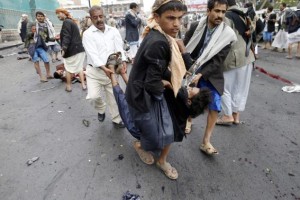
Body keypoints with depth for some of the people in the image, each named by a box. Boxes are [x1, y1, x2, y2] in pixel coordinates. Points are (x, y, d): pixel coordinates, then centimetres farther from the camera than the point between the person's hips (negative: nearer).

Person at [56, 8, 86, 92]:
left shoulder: (66, 22, -10)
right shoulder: (72, 21, 19)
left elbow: (66, 36, -23)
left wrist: (64, 48, -30)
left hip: (71, 49, -9)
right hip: (79, 48, 9)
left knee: (68, 68, 5)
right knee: (80, 67, 11)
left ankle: (68, 86, 13)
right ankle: (83, 85, 9)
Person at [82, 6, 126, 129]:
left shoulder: (113, 31, 5)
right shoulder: (88, 34, -5)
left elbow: (119, 48, -3)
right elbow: (92, 54, -16)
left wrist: (123, 63, -21)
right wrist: (104, 68, -29)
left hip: (111, 70, 3)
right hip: (95, 70, -2)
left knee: (113, 96, 10)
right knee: (93, 96, -15)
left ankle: (117, 120, 29)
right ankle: (101, 109, 21)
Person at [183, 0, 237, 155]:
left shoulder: (227, 34, -11)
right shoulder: (195, 27, -7)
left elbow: (218, 61, -16)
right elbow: (185, 48, -1)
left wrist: (200, 75, -25)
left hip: (211, 75, -1)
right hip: (191, 70, 1)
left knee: (215, 106, -7)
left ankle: (206, 142, 6)